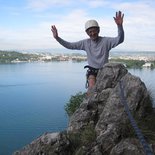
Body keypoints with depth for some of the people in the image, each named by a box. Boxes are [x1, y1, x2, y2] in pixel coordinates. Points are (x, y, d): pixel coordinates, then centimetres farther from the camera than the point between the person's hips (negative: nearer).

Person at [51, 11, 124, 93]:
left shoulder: (105, 41, -9)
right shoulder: (85, 43, 1)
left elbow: (120, 40, -24)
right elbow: (70, 45, 4)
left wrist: (119, 26, -43)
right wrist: (57, 38, -7)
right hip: (92, 71, 1)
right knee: (92, 88, -22)